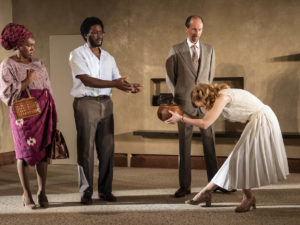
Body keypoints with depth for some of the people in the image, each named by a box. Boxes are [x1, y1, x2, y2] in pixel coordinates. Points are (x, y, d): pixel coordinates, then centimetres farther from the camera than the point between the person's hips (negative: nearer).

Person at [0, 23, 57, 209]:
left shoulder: (38, 63, 15)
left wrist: (52, 111, 12)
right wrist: (27, 81, -10)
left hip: (43, 110, 4)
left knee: (44, 150, 1)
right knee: (25, 152, -3)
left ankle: (42, 192, 8)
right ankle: (27, 194, 5)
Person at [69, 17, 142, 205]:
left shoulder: (108, 57, 16)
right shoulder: (78, 54, -3)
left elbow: (118, 79, 9)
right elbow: (87, 80, -16)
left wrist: (130, 87, -14)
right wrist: (114, 84, -25)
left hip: (106, 103, 6)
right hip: (86, 103, -5)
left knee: (107, 148, 5)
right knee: (86, 149, -3)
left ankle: (105, 190, 14)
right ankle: (86, 191, 5)